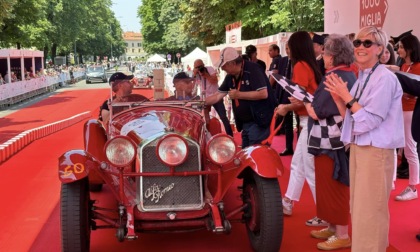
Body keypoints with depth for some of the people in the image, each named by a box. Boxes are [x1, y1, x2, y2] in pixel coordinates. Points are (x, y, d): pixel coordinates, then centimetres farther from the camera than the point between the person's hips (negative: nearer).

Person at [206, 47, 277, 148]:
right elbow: (218, 96, 13)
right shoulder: (230, 77, 8)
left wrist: (239, 94, -20)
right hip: (245, 123, 9)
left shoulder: (252, 69, -17)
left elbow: (263, 94, -24)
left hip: (259, 122, -8)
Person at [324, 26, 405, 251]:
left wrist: (347, 96, -16)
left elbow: (370, 120, -20)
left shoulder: (385, 78, -15)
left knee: (369, 212, -2)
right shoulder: (360, 78, 11)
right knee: (358, 209, 18)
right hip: (357, 148, 9)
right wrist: (338, 97, -3)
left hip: (376, 152, -9)